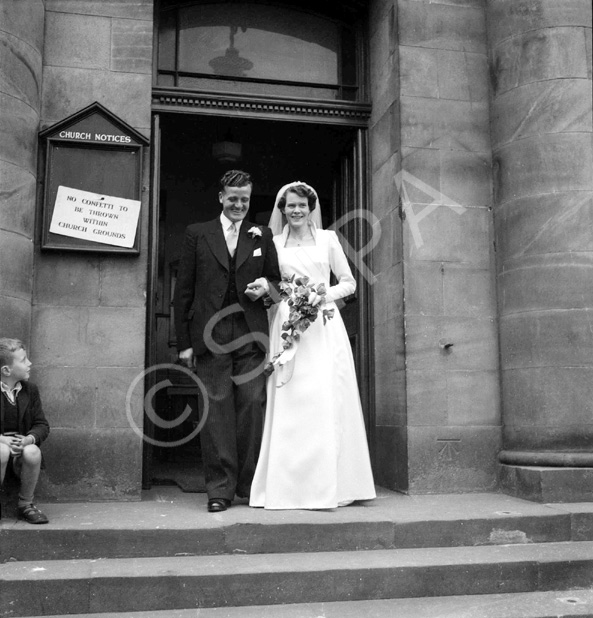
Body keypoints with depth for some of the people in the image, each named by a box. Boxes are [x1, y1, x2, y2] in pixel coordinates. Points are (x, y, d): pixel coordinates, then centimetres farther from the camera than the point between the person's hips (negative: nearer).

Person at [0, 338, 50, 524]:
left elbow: (42, 425, 3)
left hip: (22, 446, 2)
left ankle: (25, 505, -8)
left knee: (33, 452, -31)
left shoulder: (30, 390, 7)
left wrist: (28, 439, -18)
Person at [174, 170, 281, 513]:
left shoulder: (262, 236, 14)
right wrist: (184, 341, 2)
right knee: (216, 410, -1)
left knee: (253, 406, -2)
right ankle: (220, 488, 6)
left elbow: (277, 280, 20)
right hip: (211, 336, -1)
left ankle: (251, 484, 11)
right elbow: (183, 290, 7)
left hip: (251, 335, 1)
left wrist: (266, 286, -5)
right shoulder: (198, 233, 10)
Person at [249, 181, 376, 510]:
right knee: (289, 405, -4)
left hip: (323, 326, 0)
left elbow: (349, 282, 9)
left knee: (327, 402, -5)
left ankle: (329, 484, 2)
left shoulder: (327, 239, 10)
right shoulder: (274, 243, 12)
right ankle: (291, 485, 3)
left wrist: (324, 294, -7)